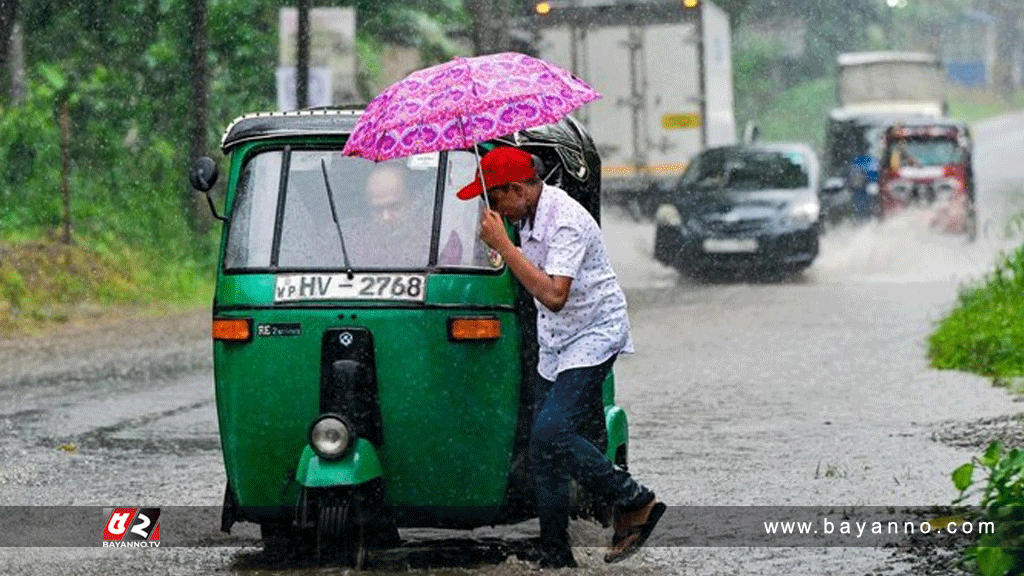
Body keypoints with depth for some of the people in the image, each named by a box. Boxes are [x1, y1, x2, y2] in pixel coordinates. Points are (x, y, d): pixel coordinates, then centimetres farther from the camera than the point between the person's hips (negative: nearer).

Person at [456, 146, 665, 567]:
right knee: (543, 453, 5)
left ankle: (636, 502, -10)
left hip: (593, 336, -9)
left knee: (551, 435, -24)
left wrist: (502, 244, -30)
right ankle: (555, 557, 11)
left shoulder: (566, 221, -23)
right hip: (554, 344, 9)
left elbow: (554, 295, -33)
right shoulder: (529, 216, 6)